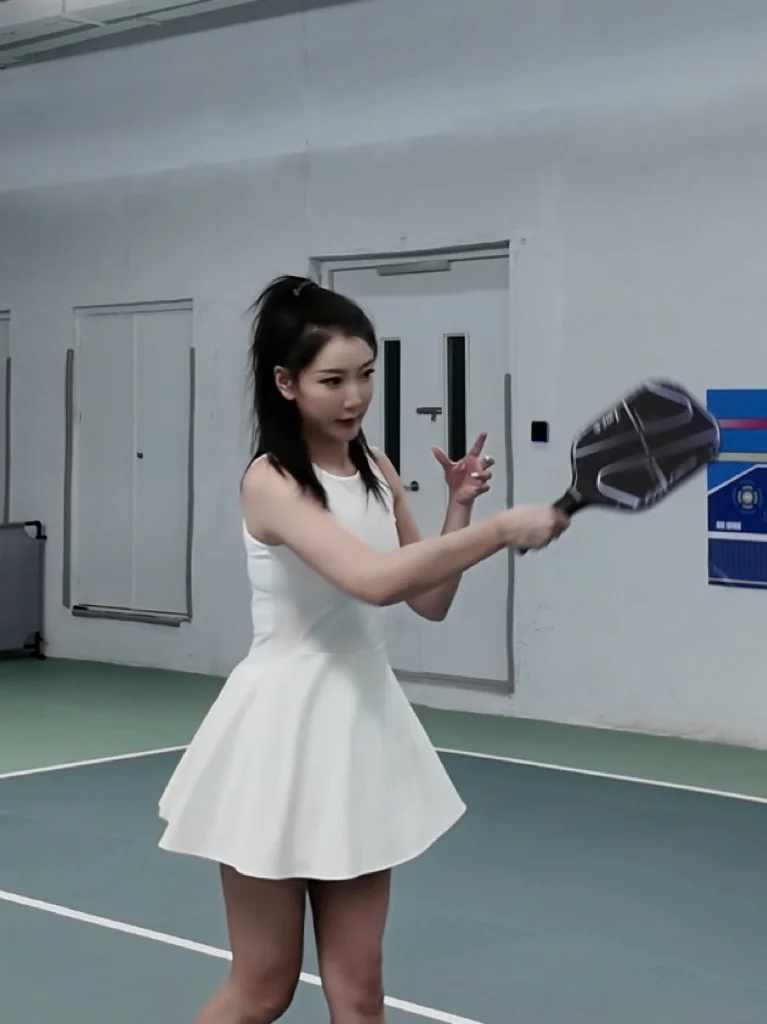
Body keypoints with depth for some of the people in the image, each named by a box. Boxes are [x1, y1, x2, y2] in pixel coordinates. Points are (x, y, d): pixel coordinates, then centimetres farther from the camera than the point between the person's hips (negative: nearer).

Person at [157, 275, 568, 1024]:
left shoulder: (377, 471, 5)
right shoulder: (270, 481, -17)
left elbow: (429, 601, 9)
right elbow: (373, 579, -32)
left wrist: (458, 509, -4)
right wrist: (500, 529, -28)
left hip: (363, 722, 6)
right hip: (283, 731, -6)